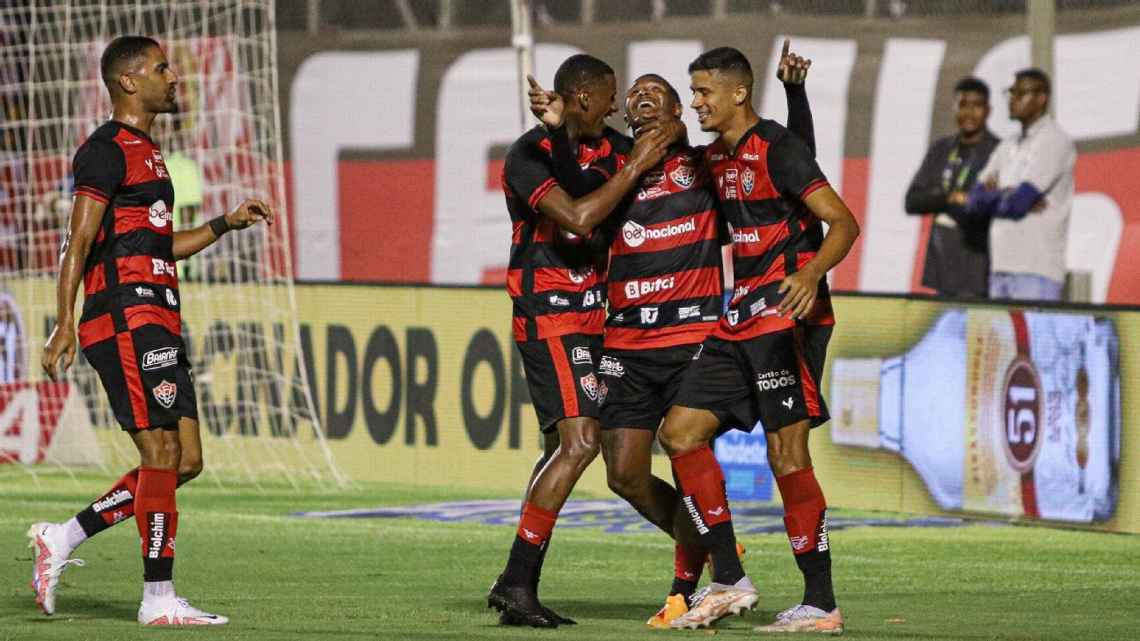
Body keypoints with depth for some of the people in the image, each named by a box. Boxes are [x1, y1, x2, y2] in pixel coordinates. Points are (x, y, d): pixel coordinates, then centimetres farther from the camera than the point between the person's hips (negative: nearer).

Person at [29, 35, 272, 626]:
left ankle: (62, 539, 13)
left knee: (185, 460, 7)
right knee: (162, 455, -10)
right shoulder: (107, 150, -7)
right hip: (126, 318, -10)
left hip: (158, 326, 10)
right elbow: (80, 241, -14)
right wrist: (65, 325, -20)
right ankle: (159, 600, -7)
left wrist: (224, 225, 23)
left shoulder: (144, 152, 23)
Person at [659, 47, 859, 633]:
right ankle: (729, 581, 3)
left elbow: (843, 223, -15)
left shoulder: (775, 149, -10)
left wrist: (812, 273, -35)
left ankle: (821, 604, -5)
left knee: (787, 454, -10)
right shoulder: (715, 158, 14)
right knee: (680, 431, 2)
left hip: (787, 315, -9)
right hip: (741, 319, 9)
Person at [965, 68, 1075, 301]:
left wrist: (992, 198, 5)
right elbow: (974, 202, 11)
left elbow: (1017, 204, -14)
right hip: (1000, 268, 8)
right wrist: (1006, 196, -6)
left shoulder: (1056, 142, -5)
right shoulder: (1008, 146, 20)